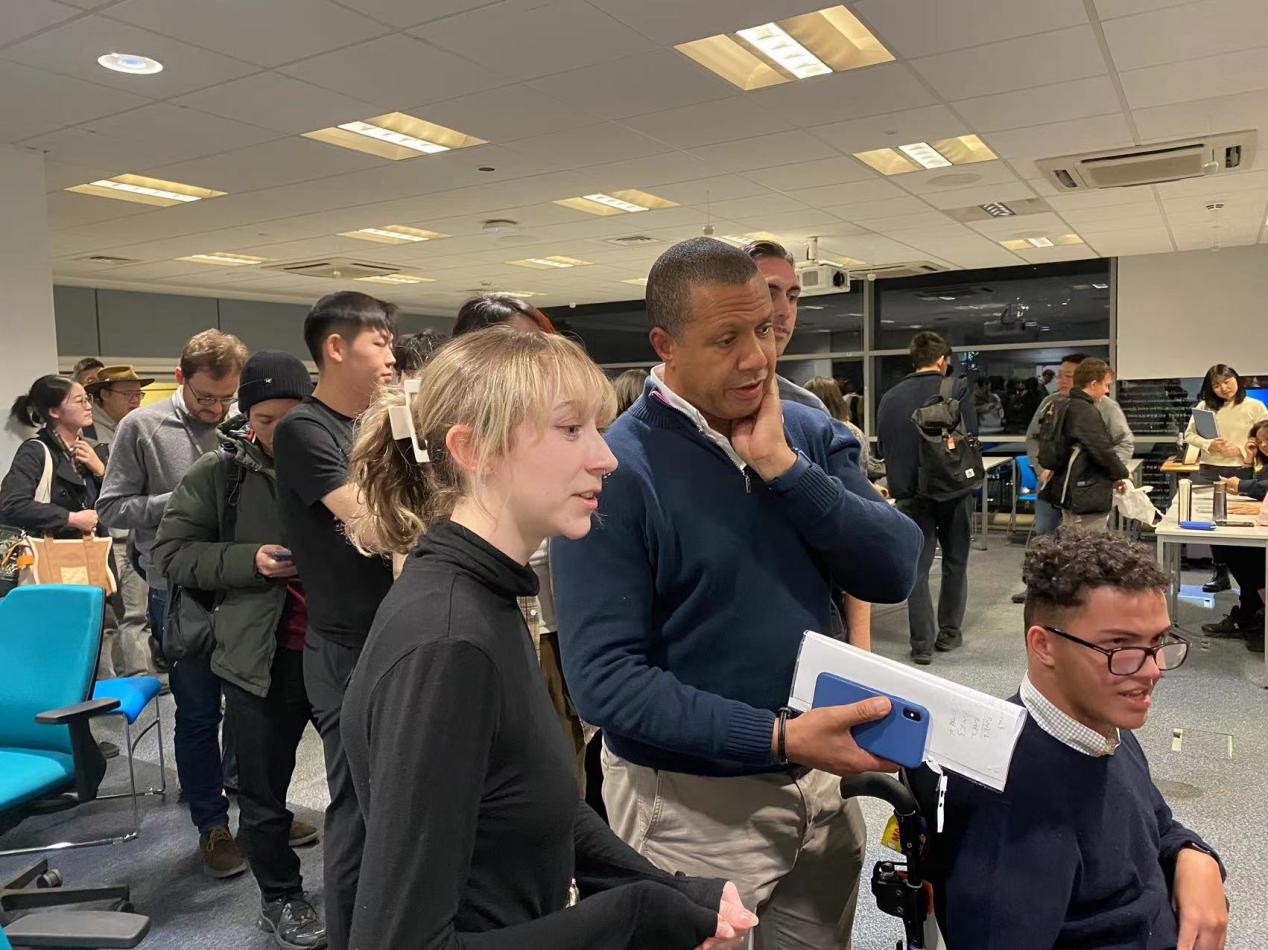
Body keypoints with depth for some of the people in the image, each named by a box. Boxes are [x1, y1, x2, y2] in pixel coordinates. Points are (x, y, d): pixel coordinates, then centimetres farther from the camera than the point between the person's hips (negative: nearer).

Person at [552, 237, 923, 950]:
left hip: (821, 782, 5)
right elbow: (606, 680, -22)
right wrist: (779, 737, -26)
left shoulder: (810, 433, 0)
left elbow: (895, 573, -10)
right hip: (692, 804, -5)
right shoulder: (613, 470, -18)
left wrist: (782, 467, -19)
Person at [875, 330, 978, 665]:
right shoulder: (956, 390, -8)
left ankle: (922, 644, 5)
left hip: (909, 495, 1)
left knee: (916, 567, 6)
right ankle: (949, 632, 26)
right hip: (953, 491, -1)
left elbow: (881, 449, 5)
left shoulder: (889, 398, 1)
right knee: (955, 563, 16)